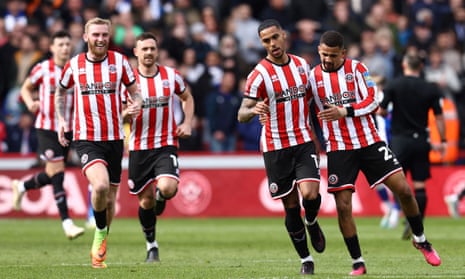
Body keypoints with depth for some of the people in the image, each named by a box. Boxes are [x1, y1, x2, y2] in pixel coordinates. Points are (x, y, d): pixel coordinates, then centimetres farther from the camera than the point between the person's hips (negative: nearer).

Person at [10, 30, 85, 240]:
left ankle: (21, 187, 41)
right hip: (46, 128, -4)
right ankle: (67, 223, -12)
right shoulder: (42, 69, -5)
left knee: (52, 175, 11)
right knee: (57, 173, -12)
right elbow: (25, 88, 8)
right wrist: (30, 103, -13)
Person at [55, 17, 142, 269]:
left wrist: (136, 105, -11)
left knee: (109, 198, 7)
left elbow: (135, 91, 12)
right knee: (100, 185, -27)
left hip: (114, 139, 2)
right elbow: (60, 91, 20)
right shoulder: (74, 65, 2)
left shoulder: (119, 61, 2)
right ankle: (101, 233, -2)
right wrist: (62, 120, 7)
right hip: (86, 139, -2)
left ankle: (98, 249, 27)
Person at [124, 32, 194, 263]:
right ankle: (151, 245, 25)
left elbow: (187, 98, 20)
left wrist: (187, 124, 5)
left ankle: (160, 196, 16)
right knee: (145, 200, 4)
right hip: (138, 147, 0)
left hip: (166, 144, 0)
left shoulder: (171, 75, 2)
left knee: (168, 188, -23)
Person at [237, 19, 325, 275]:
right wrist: (253, 110, -37)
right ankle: (306, 259, 16)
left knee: (310, 193, -19)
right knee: (291, 205, 1)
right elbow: (241, 114, -13)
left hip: (304, 141, 2)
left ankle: (312, 222, 15)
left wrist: (316, 140, 21)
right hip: (275, 147, -2)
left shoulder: (302, 65, 5)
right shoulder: (259, 74, -10)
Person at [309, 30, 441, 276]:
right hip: (338, 149, 0)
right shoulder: (313, 76, 1)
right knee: (343, 206, -8)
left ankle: (420, 240, 19)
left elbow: (372, 102, -11)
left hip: (369, 142, 0)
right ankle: (357, 262, 5)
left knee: (404, 190, -4)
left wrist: (344, 111, -23)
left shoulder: (357, 69, -3)